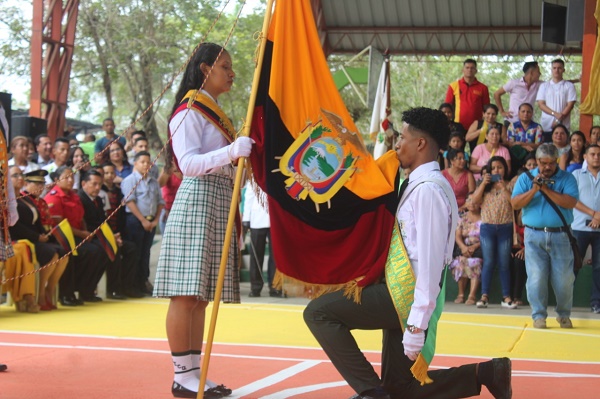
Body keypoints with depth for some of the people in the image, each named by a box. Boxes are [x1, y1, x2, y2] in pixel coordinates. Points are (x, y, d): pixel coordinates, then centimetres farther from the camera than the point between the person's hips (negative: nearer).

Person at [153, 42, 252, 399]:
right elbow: (188, 163, -17)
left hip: (221, 204, 9)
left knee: (202, 295, 8)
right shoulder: (189, 110, -5)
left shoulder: (216, 113, 21)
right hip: (198, 200, -9)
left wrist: (244, 153, 16)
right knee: (187, 294, -8)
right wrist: (231, 151, -28)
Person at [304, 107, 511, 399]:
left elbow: (430, 261, -22)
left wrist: (417, 326, -23)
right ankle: (485, 373, 12)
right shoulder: (417, 184, 15)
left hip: (406, 294, -10)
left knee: (318, 312, -9)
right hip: (403, 293, 10)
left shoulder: (428, 189, -16)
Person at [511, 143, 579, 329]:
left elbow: (570, 202, -12)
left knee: (564, 279, 2)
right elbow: (515, 204, -2)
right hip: (534, 235, 1)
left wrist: (546, 189, -15)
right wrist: (534, 190, -13)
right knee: (536, 278, -2)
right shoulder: (526, 178, 8)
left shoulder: (567, 178, 4)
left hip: (561, 235, 0)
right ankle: (539, 315, 8)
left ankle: (564, 315, 19)